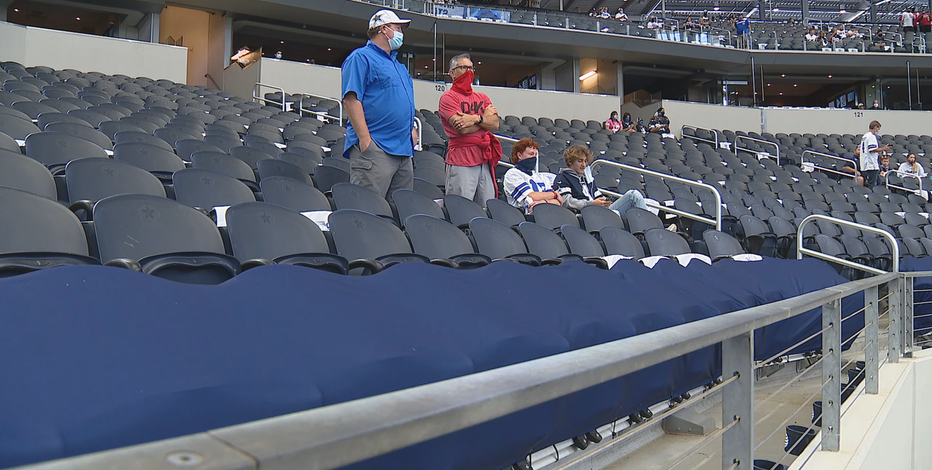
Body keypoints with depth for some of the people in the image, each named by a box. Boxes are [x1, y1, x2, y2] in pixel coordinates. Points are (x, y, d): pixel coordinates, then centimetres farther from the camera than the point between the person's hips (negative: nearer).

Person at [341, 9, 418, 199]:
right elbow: (351, 99, -13)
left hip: (403, 148, 9)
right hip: (374, 148, -9)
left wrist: (411, 128, 16)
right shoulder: (361, 57, -3)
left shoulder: (398, 65, 25)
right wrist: (365, 138, -20)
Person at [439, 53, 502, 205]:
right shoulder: (448, 97, 1)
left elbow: (495, 124, 6)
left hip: (485, 159, 6)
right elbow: (462, 129, -12)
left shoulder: (482, 97, 20)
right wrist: (485, 117, 1)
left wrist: (476, 119, -12)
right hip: (461, 161, -6)